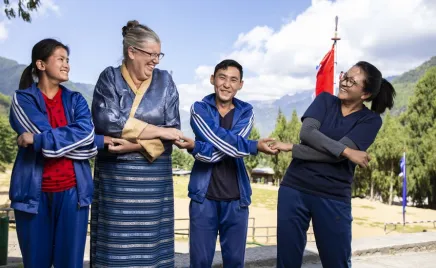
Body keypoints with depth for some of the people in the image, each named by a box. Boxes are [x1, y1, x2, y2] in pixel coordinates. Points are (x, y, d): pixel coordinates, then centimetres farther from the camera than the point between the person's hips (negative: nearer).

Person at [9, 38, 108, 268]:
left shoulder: (75, 100, 11)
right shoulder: (23, 99, 2)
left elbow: (85, 131, -9)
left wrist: (35, 139, -15)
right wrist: (100, 141, -11)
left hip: (72, 191, 2)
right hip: (34, 192, -2)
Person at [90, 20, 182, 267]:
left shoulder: (165, 81, 6)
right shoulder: (109, 78, 2)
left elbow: (173, 128, -2)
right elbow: (107, 121, -14)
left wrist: (136, 145, -15)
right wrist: (157, 131, -13)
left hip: (154, 177, 1)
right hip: (115, 176, -1)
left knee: (150, 244, 5)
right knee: (115, 246, 3)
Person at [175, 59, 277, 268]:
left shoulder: (246, 112, 6)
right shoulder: (199, 109, 3)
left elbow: (224, 150, -10)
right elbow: (218, 138, -15)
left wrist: (195, 146, -20)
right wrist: (254, 147, -23)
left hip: (236, 197, 2)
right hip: (204, 195, -1)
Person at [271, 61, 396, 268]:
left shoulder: (371, 120, -1)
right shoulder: (325, 100, 7)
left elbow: (336, 156, -14)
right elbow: (306, 132, -11)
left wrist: (292, 148, -12)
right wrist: (346, 151, -19)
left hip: (333, 197, -2)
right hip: (294, 188, 2)